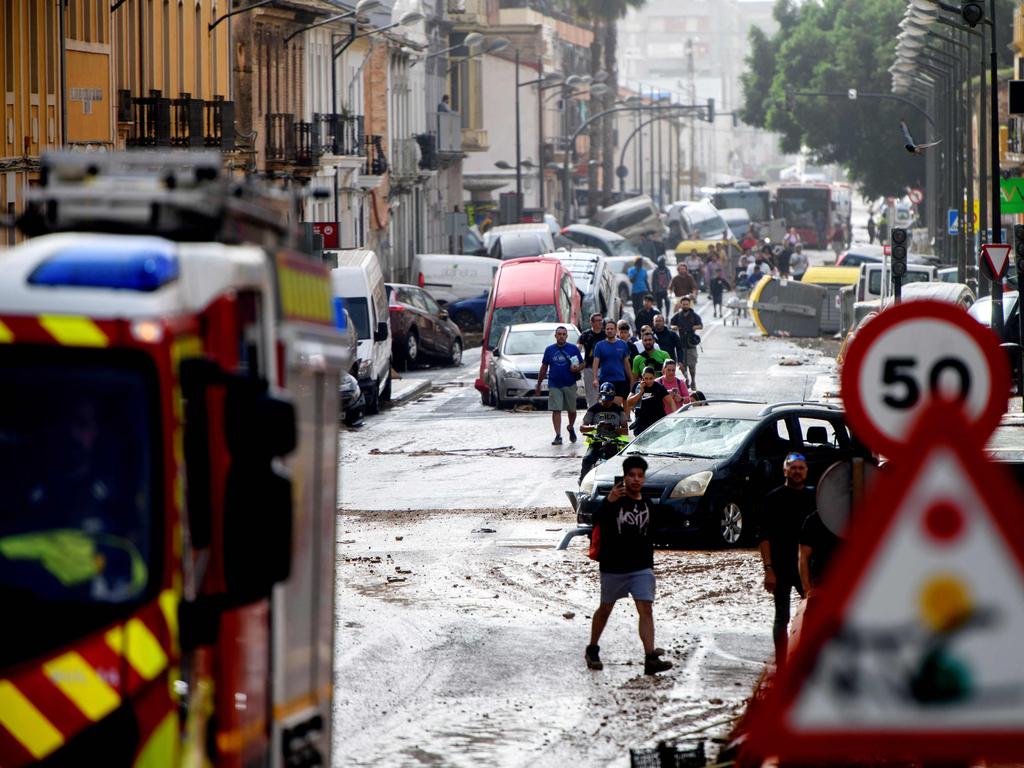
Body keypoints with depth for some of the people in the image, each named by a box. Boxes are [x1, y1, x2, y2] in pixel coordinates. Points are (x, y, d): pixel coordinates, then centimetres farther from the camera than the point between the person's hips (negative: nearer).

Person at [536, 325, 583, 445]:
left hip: (570, 385, 0)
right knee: (556, 410, -7)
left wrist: (577, 368, -17)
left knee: (572, 410, 10)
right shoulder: (550, 350, 7)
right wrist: (538, 385, 11)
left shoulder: (573, 349, 4)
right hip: (554, 385, 0)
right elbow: (544, 368, 12)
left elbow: (581, 365, 7)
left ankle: (571, 428, 38)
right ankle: (558, 436, -8)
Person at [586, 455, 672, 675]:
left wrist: (649, 563, 21)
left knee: (646, 609, -10)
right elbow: (598, 521, -31)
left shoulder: (646, 505, 7)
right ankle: (592, 650, 31)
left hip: (641, 568, 4)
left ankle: (651, 658, -16)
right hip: (613, 566, -3)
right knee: (605, 609, 12)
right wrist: (609, 502, -48)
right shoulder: (615, 500, -10)